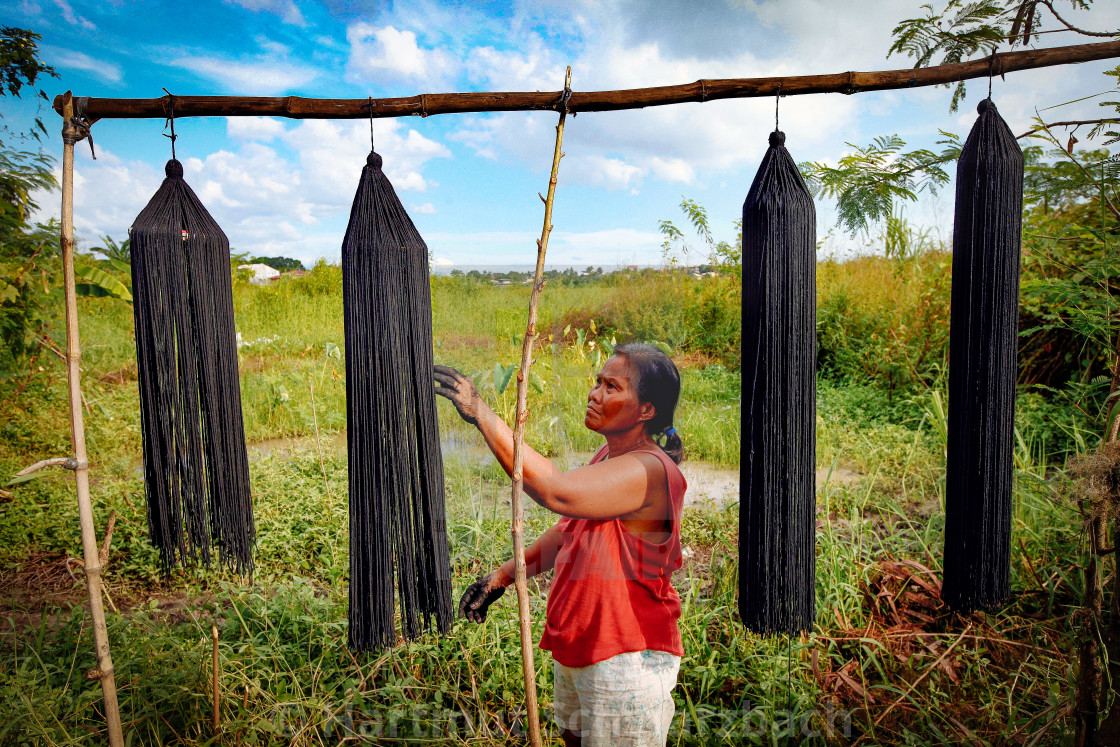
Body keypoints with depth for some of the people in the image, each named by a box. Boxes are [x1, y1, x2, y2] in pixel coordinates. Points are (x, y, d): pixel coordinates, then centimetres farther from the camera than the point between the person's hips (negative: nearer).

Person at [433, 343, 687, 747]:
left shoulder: (650, 471, -26)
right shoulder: (607, 456, 4)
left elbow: (557, 493, -39)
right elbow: (568, 532, 15)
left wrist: (482, 414, -35)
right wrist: (503, 575, 9)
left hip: (626, 662, -9)